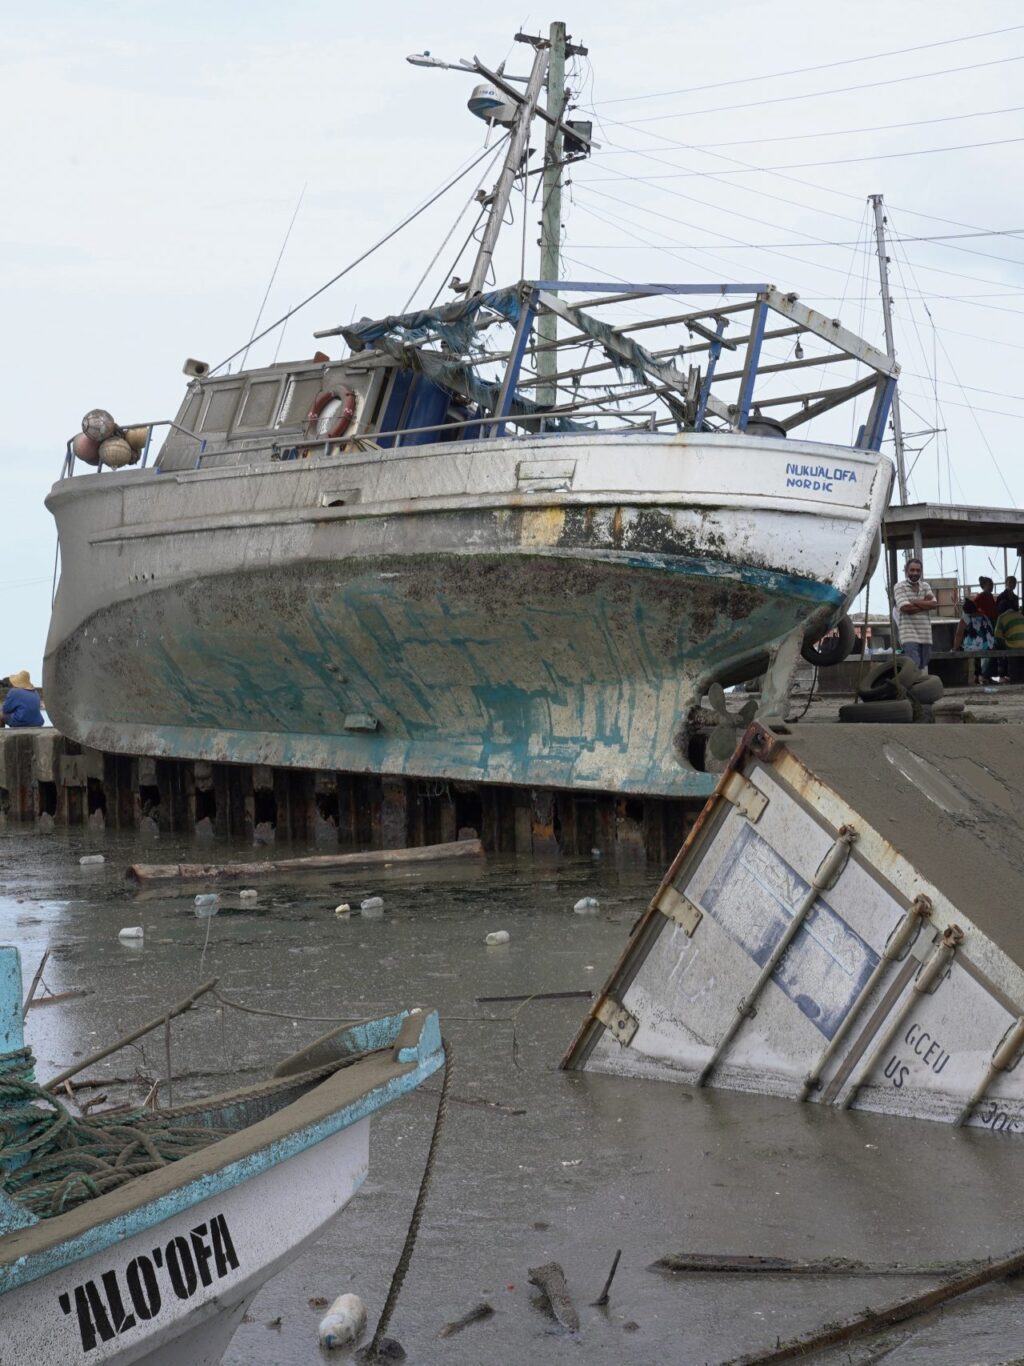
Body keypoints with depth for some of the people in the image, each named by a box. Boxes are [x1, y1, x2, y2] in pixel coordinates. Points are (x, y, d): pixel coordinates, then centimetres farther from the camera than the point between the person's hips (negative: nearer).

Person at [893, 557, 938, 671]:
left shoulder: (926, 586, 15)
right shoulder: (900, 586, -2)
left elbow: (934, 604, -2)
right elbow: (906, 608, -15)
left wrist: (914, 602, -9)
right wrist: (925, 603, -4)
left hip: (925, 634, 6)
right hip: (909, 634, -6)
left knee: (924, 666, 10)